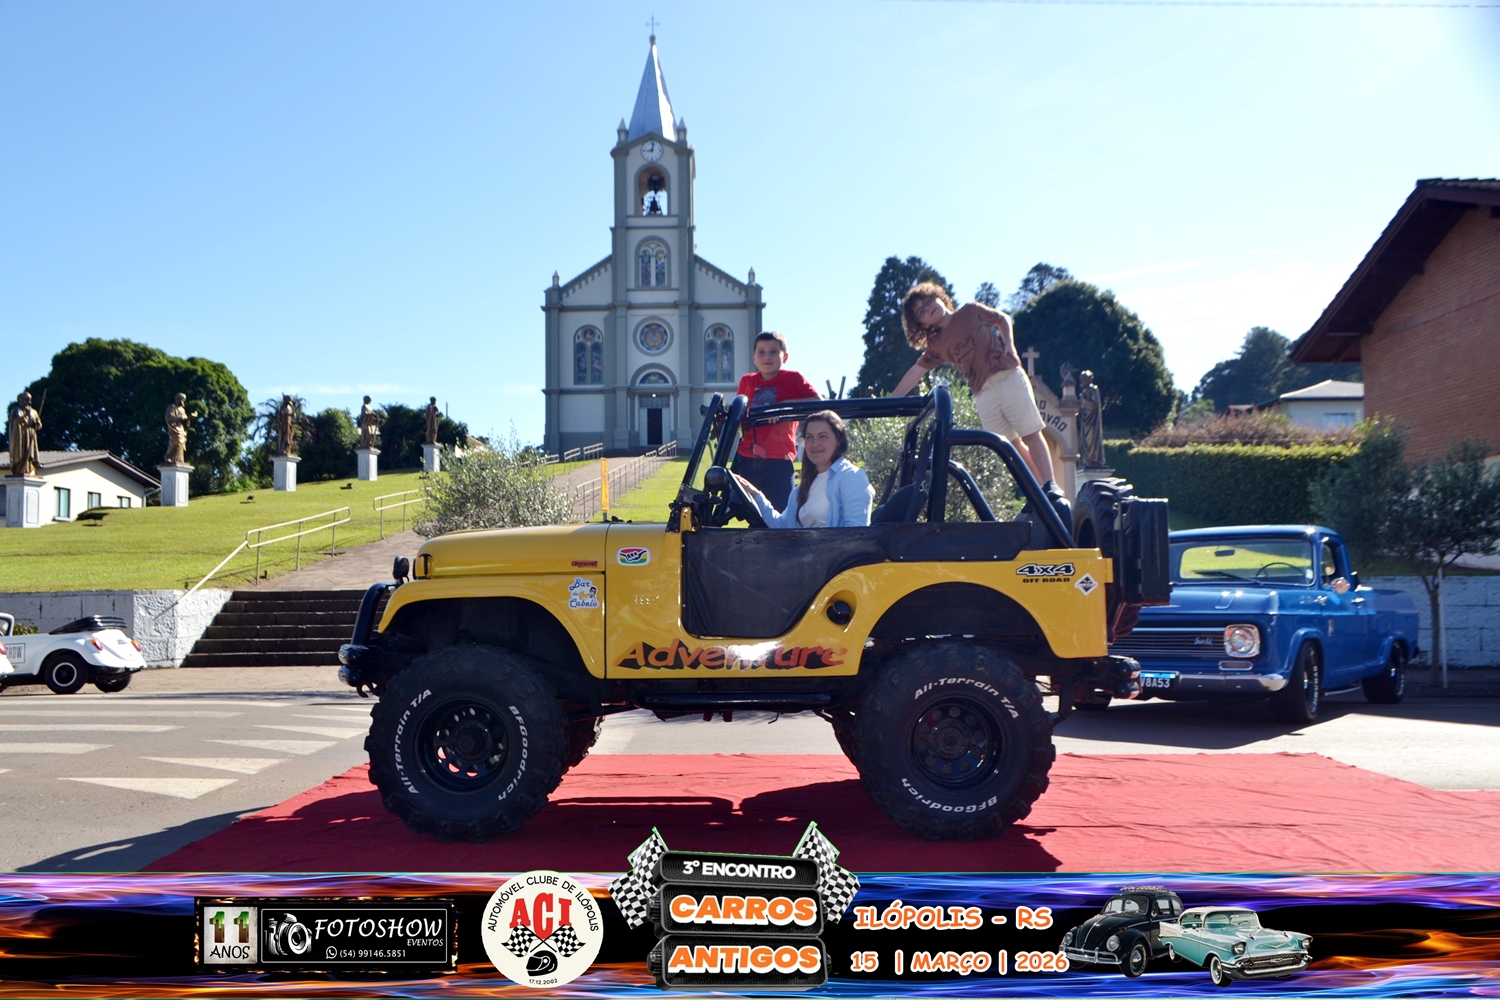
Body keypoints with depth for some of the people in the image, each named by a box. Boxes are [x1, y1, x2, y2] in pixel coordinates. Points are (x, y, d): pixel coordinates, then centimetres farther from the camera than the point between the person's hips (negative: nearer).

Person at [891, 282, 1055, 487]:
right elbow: (916, 372, 7)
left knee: (1031, 436, -6)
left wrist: (1008, 343, 1)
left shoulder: (971, 311, 6)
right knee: (1013, 445, 0)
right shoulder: (936, 345, 9)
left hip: (1010, 378, -2)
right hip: (984, 393, 2)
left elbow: (1003, 319, 18)